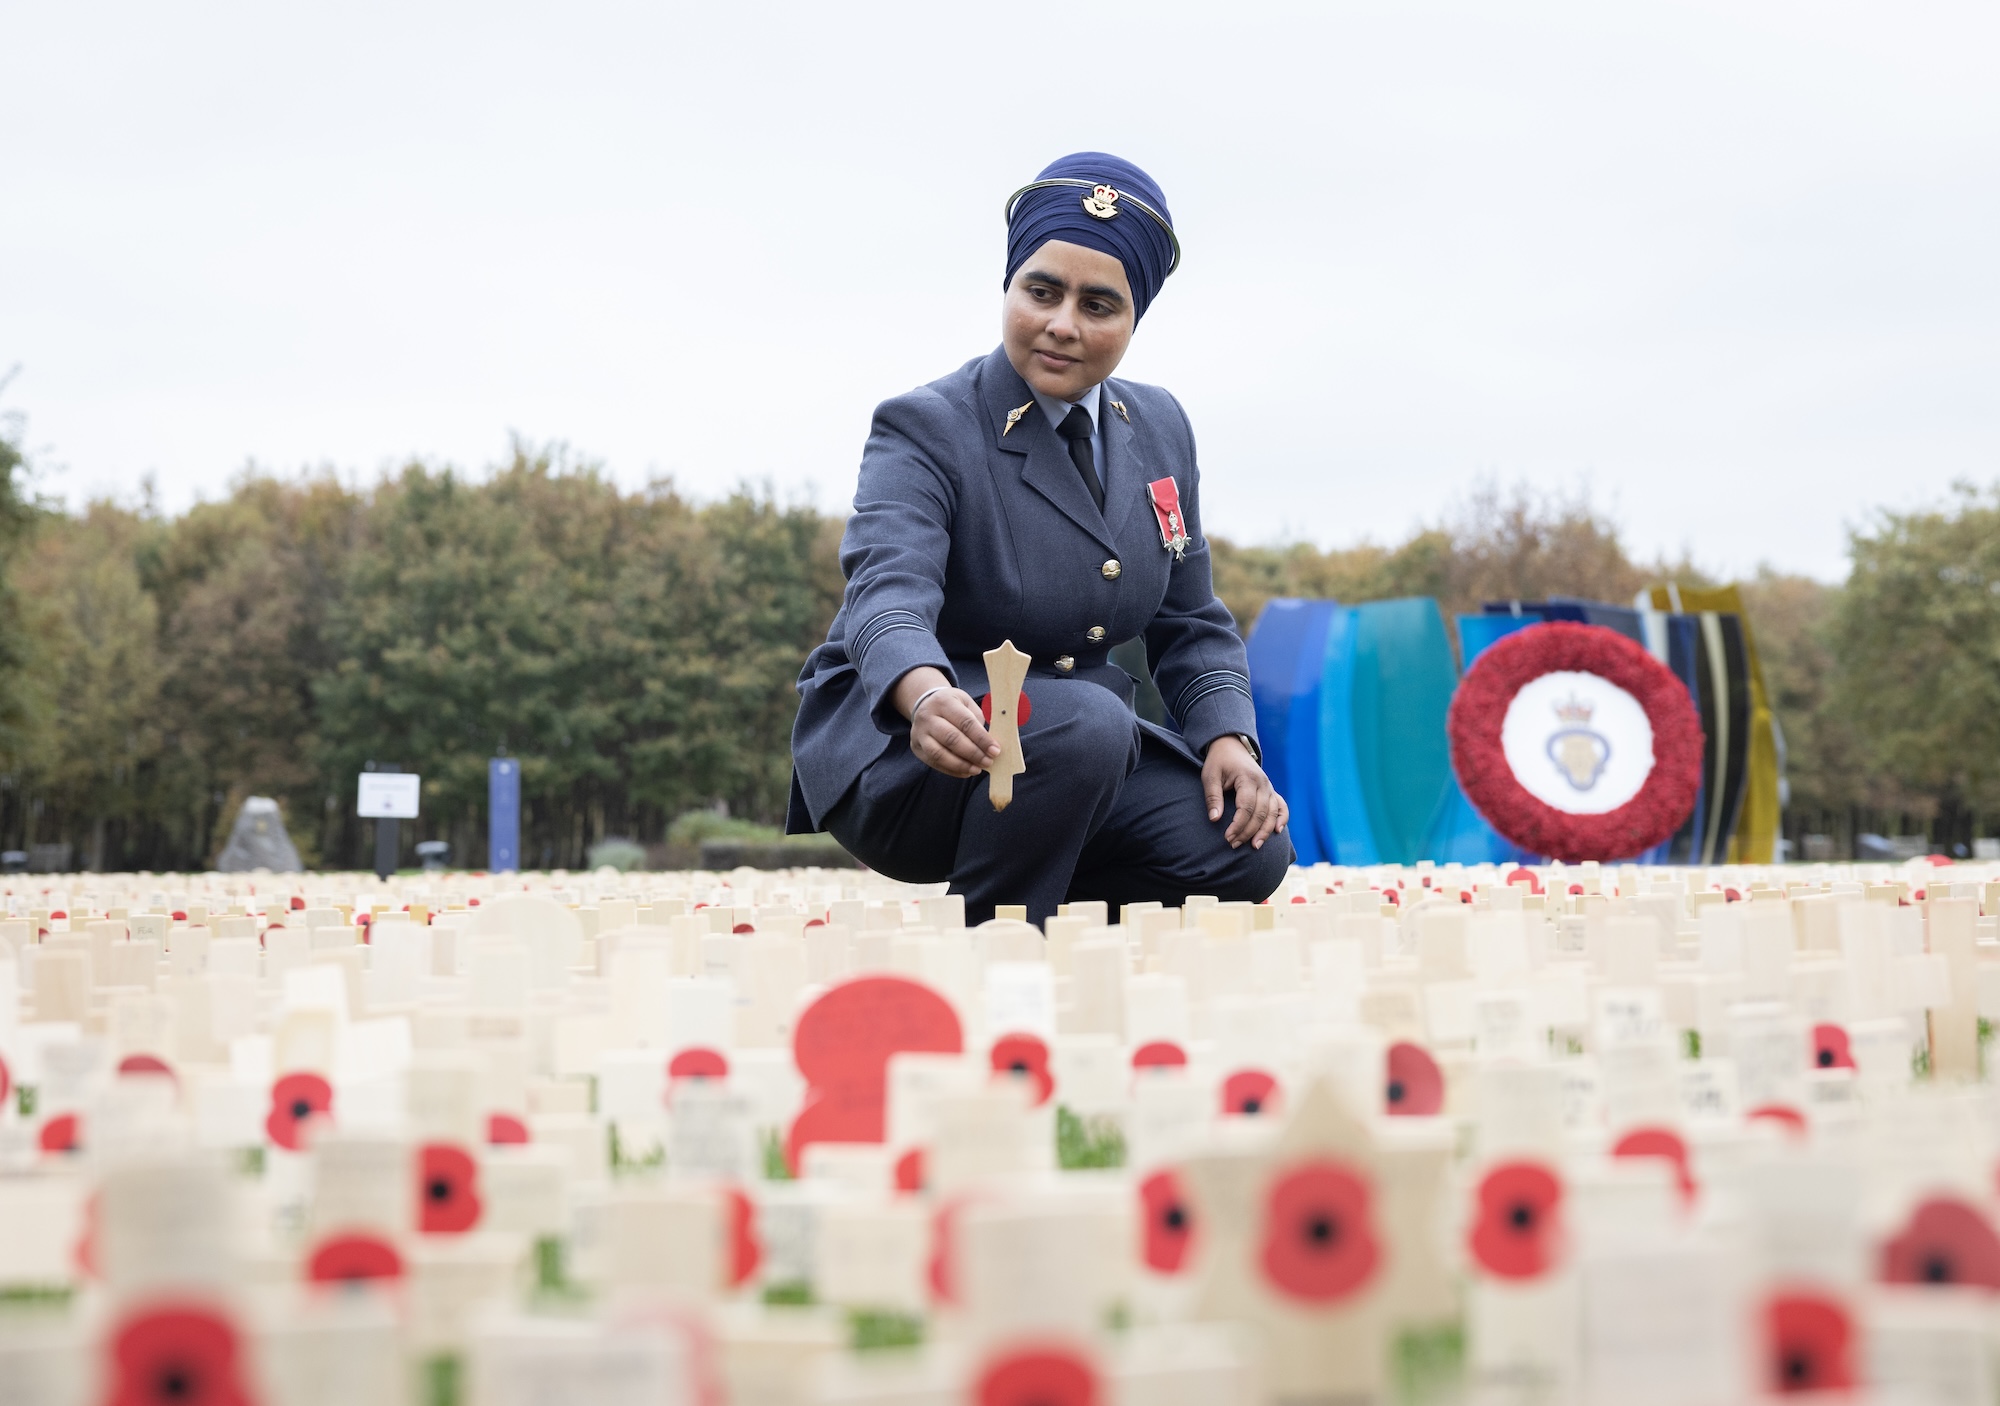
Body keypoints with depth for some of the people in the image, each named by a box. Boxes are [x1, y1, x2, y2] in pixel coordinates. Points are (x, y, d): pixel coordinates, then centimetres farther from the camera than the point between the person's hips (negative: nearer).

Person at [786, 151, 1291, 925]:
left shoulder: (1160, 428, 7)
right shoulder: (924, 429, -13)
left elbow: (1191, 622, 13)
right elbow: (887, 590, -32)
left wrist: (1229, 738, -8)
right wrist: (927, 695, -55)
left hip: (1084, 741, 6)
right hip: (902, 758, -6)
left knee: (1249, 850, -17)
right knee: (1085, 723, -35)